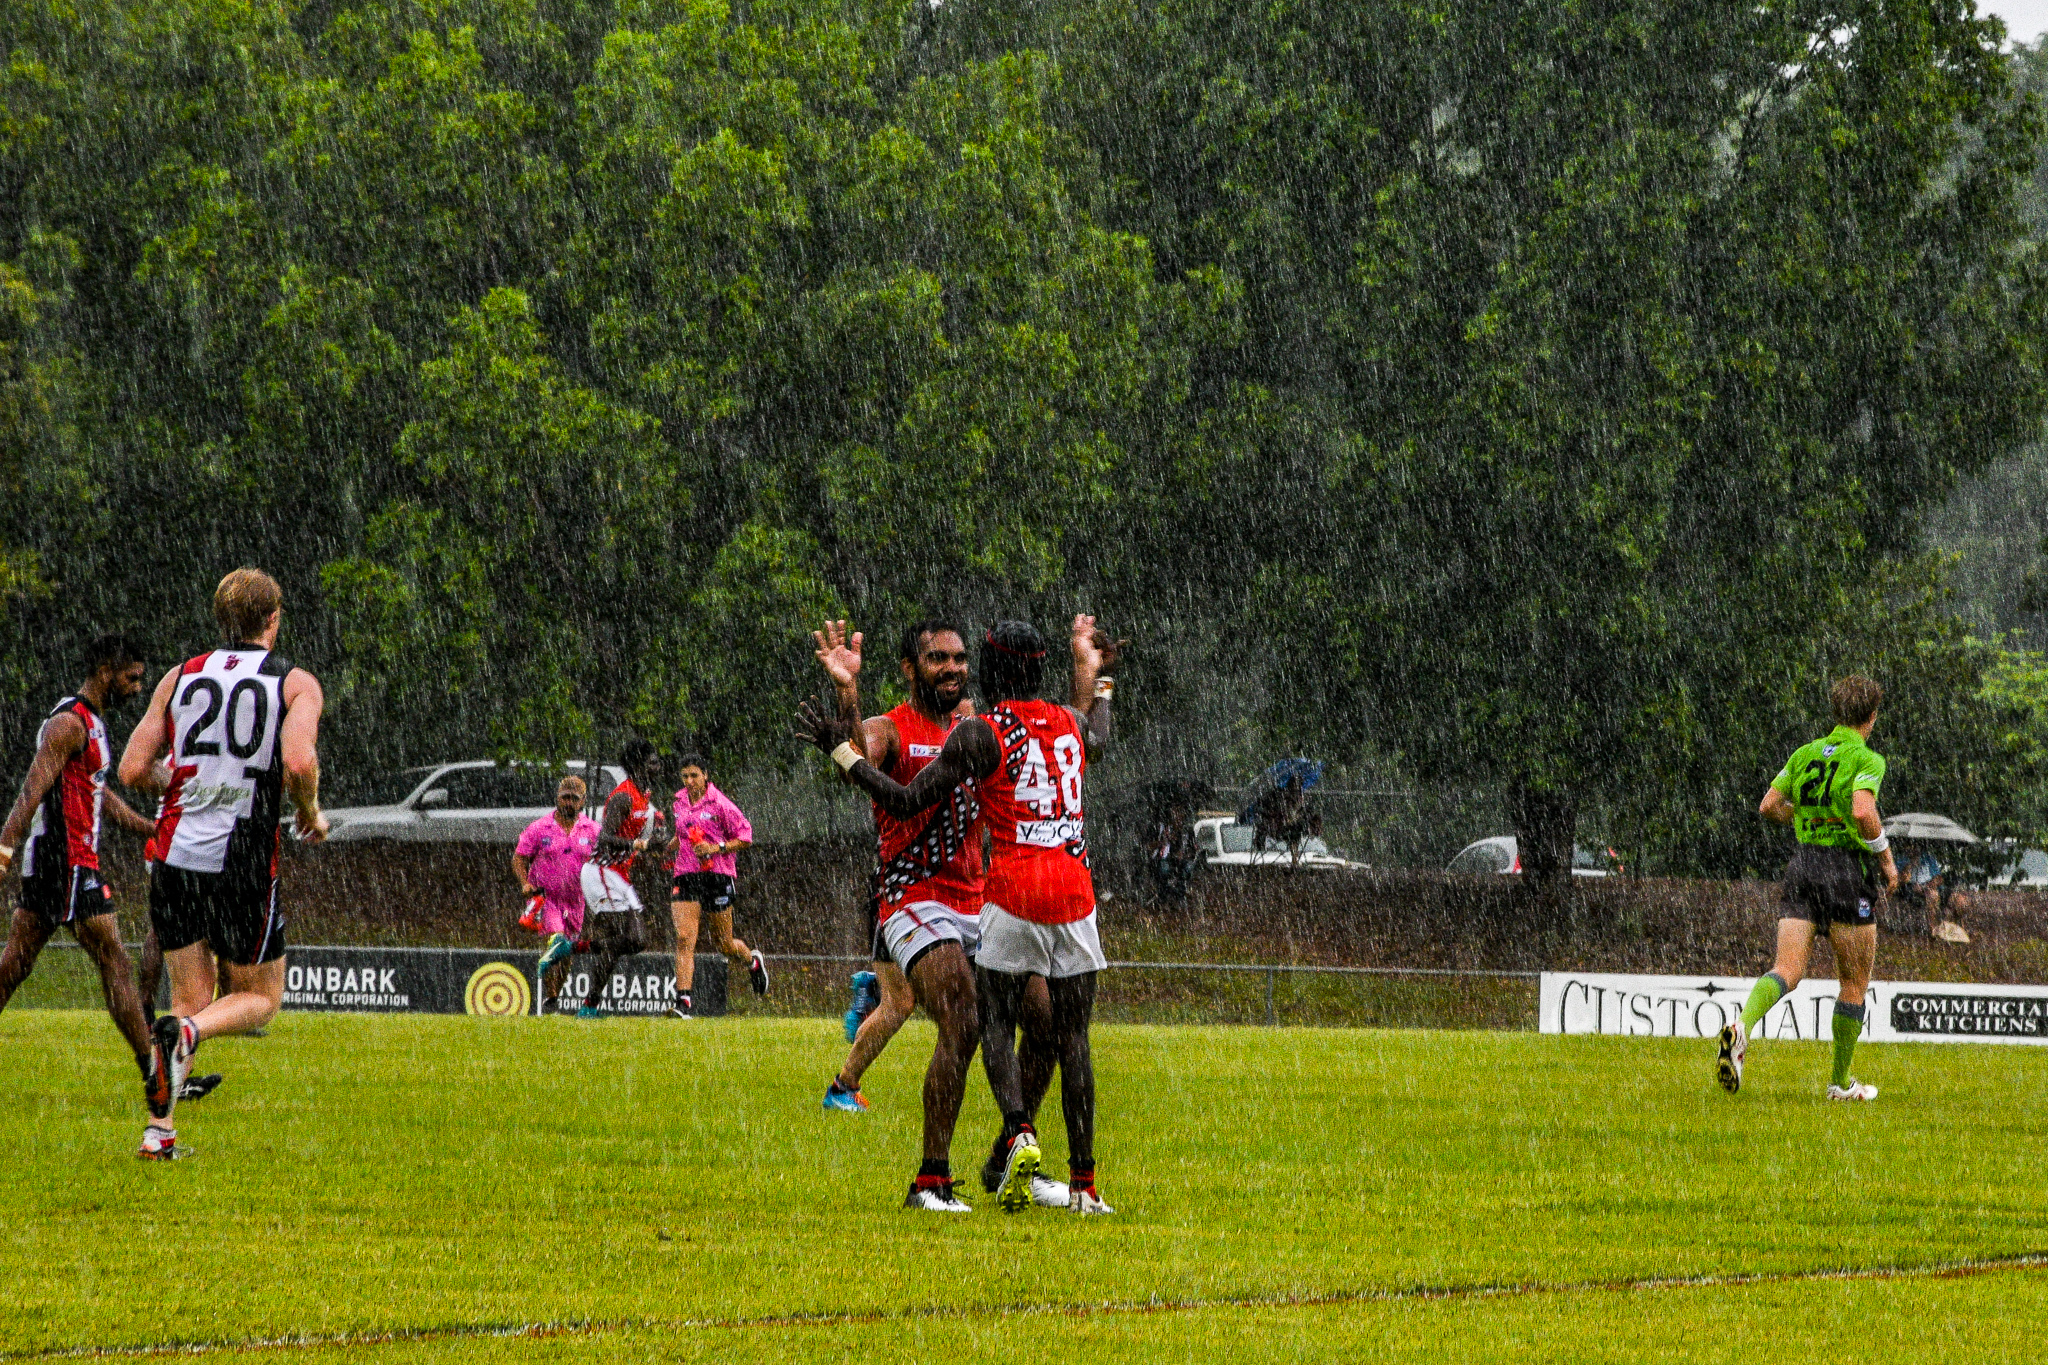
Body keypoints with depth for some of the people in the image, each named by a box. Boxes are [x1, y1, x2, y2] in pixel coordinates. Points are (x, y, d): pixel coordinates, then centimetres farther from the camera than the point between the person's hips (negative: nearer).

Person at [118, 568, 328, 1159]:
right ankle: (187, 1033, -20)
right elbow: (300, 762, -18)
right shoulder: (296, 683, 0)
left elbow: (133, 769, 5)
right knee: (259, 998, 13)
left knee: (191, 997, 13)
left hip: (174, 857, 4)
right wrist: (311, 813, 2)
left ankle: (159, 1129, -4)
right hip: (244, 861, -4)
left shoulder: (182, 677, 10)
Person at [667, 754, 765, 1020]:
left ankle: (753, 961, 42)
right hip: (685, 876, 4)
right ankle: (683, 1002, -16)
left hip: (717, 875, -4)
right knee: (684, 939, -12)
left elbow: (745, 838, -4)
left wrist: (716, 848, -16)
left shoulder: (719, 804, -8)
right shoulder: (679, 803, 10)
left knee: (725, 944, 7)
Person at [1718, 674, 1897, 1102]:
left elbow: (1769, 806, 10)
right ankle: (1841, 1081, 15)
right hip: (1847, 868, -5)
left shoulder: (1805, 754, 11)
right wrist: (1886, 858, -9)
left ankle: (1742, 1027, -35)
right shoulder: (1867, 760, -7)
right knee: (1855, 982, 10)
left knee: (1788, 969, -4)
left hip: (1802, 863, 5)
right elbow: (1863, 812, -23)